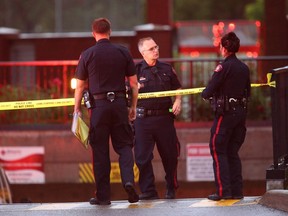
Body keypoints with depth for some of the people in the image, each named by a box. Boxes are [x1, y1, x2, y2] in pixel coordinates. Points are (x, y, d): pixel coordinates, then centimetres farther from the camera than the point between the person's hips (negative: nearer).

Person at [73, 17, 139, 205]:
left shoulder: (87, 55, 0)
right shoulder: (123, 52, 4)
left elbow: (80, 86, 2)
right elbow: (134, 83, 6)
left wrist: (77, 108, 12)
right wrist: (133, 107, 15)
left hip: (99, 105, -1)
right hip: (119, 104, 1)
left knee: (100, 150, 4)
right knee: (124, 145, 10)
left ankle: (103, 195, 4)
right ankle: (128, 180, -15)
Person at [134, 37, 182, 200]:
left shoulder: (166, 69, 11)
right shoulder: (136, 70, 3)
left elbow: (177, 88, 19)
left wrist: (178, 101, 2)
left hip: (164, 117, 2)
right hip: (143, 118, -2)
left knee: (170, 155, 6)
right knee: (143, 156, -5)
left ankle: (171, 189, 22)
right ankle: (148, 190, 2)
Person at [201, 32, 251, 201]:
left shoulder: (223, 67, -14)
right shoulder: (244, 68, 7)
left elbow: (209, 92, -15)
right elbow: (248, 92, 14)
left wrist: (204, 94, 7)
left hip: (225, 113, -7)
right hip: (241, 113, 7)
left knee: (218, 151, -1)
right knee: (233, 152, 12)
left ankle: (223, 190, -7)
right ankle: (237, 190, 9)